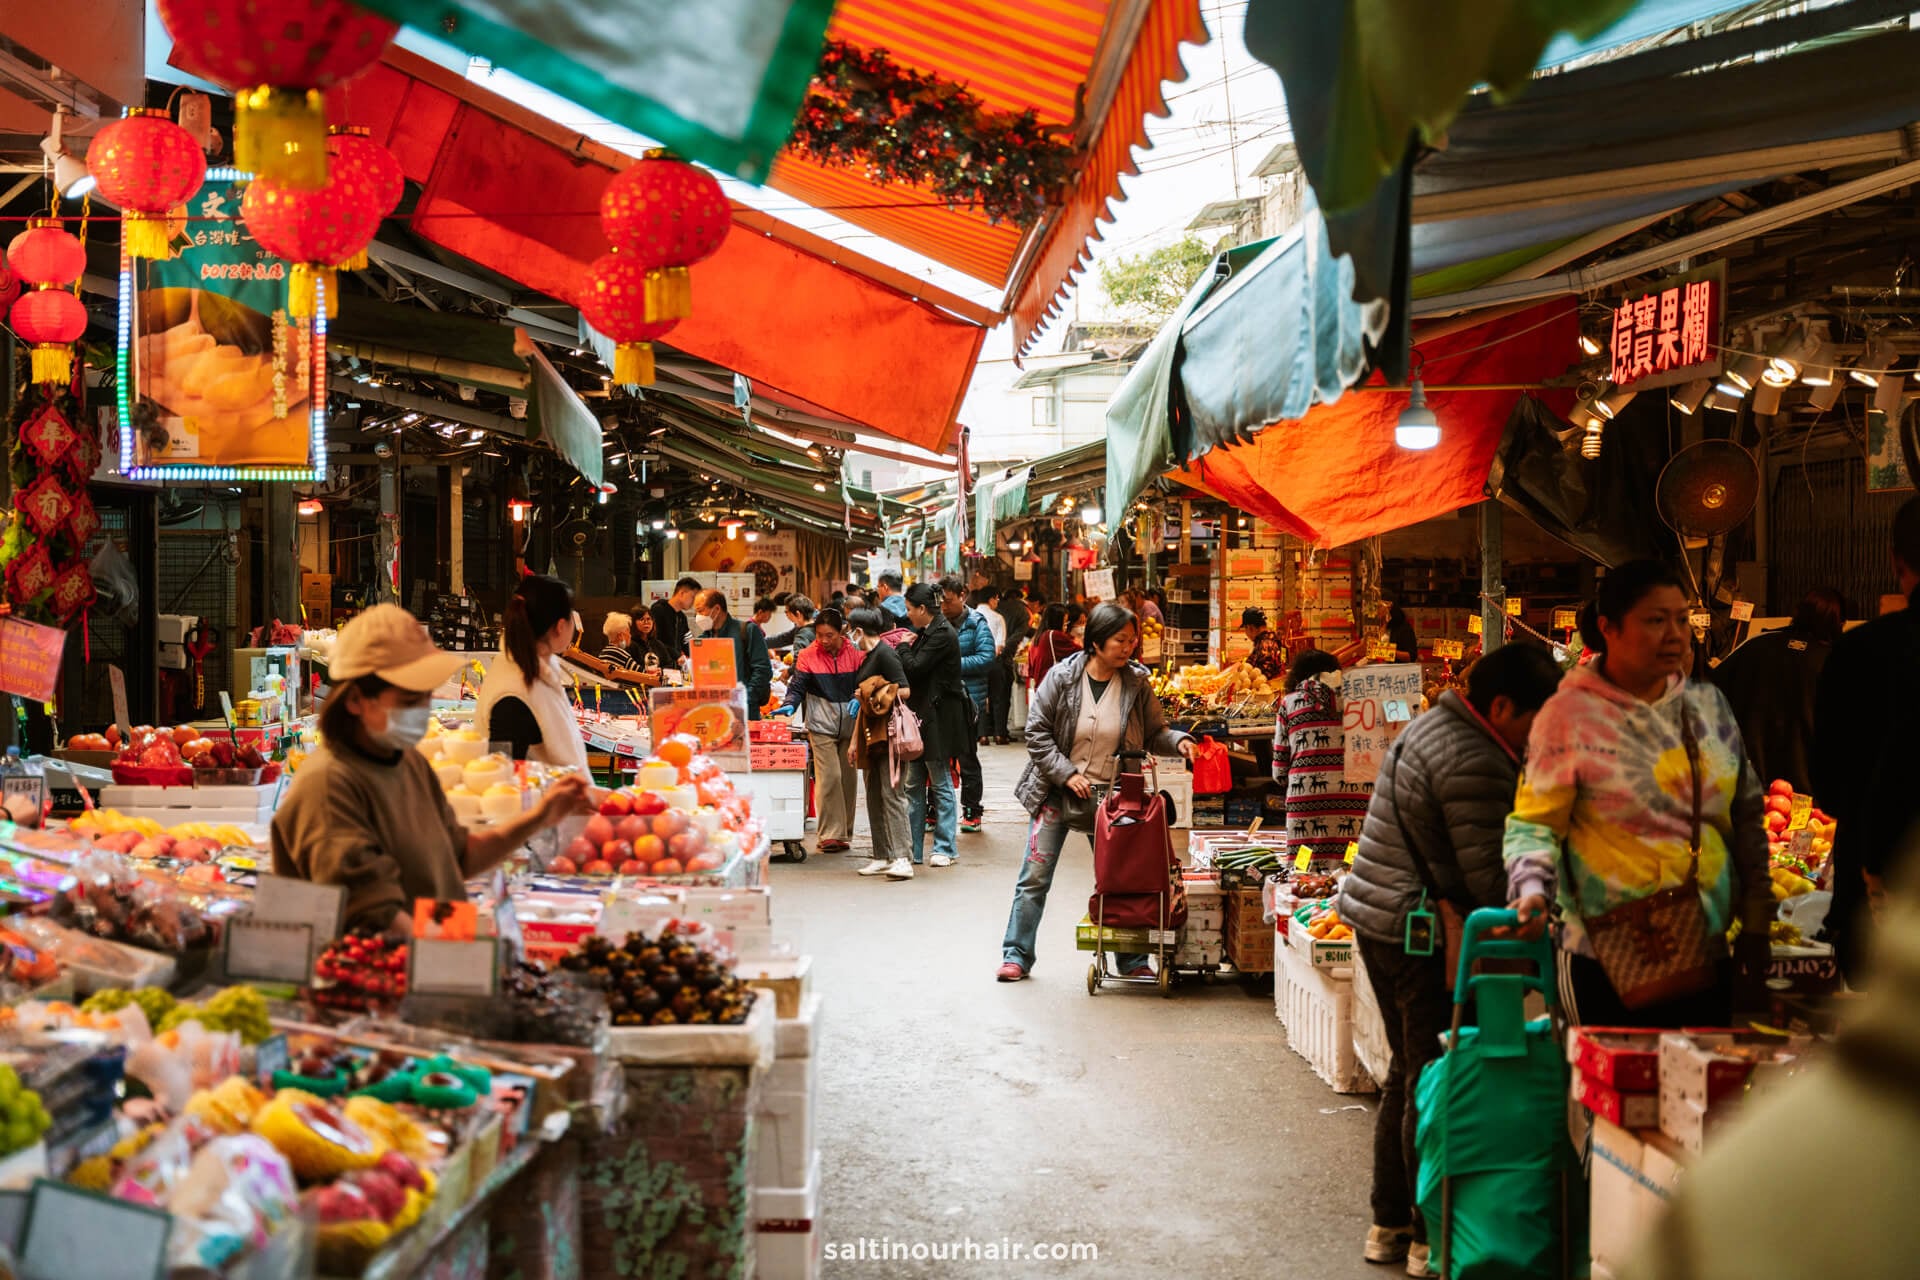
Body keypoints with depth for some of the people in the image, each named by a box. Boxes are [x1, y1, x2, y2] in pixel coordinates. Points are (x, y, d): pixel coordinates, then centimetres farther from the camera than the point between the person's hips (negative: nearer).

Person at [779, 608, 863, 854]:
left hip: (850, 721, 2)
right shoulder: (808, 656, 1)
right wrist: (789, 705, -19)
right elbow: (798, 686, -1)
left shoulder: (855, 653, 4)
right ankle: (830, 834, -7)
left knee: (848, 777, 6)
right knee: (829, 776, -12)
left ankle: (845, 833, 16)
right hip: (822, 723, -2)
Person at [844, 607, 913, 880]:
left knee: (891, 792, -14)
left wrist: (872, 696, -11)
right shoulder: (867, 657, 18)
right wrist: (855, 741, 21)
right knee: (874, 795, 10)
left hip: (888, 732, -10)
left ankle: (901, 858, -18)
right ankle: (882, 857, 14)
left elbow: (903, 690, -20)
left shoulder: (885, 653, -11)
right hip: (872, 734, 10)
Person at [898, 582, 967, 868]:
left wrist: (904, 647, -4)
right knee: (914, 785, 10)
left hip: (938, 720, -10)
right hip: (923, 718, 10)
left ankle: (946, 849, 7)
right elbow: (914, 668, 16)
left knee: (941, 784, -1)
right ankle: (912, 848, 14)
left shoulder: (942, 635, -15)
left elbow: (914, 668, -20)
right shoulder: (928, 632, 14)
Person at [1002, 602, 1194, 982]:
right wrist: (1068, 774, -14)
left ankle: (1133, 961, 18)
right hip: (1057, 791, -2)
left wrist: (1178, 741, -18)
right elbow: (1037, 732, -7)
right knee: (1035, 876, 1)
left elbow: (1153, 734, 3)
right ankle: (1016, 955, 13)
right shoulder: (1062, 676, -10)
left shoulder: (1136, 683, -4)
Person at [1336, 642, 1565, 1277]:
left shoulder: (1434, 726, 12)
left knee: (1409, 1073, 18)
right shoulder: (1475, 765, -20)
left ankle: (1390, 1224, 26)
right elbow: (1493, 883, -20)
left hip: (1376, 916, 10)